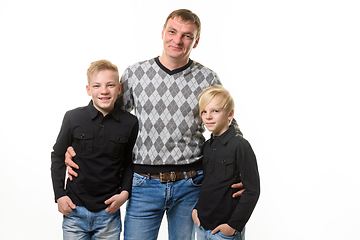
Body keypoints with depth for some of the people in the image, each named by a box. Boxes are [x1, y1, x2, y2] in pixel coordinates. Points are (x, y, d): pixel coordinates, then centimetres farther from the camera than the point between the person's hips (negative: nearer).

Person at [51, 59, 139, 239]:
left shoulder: (129, 123, -4)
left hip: (109, 213, 1)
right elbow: (58, 156, 5)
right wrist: (59, 195, 0)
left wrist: (125, 192, -4)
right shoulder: (74, 118, -6)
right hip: (74, 210, 0)